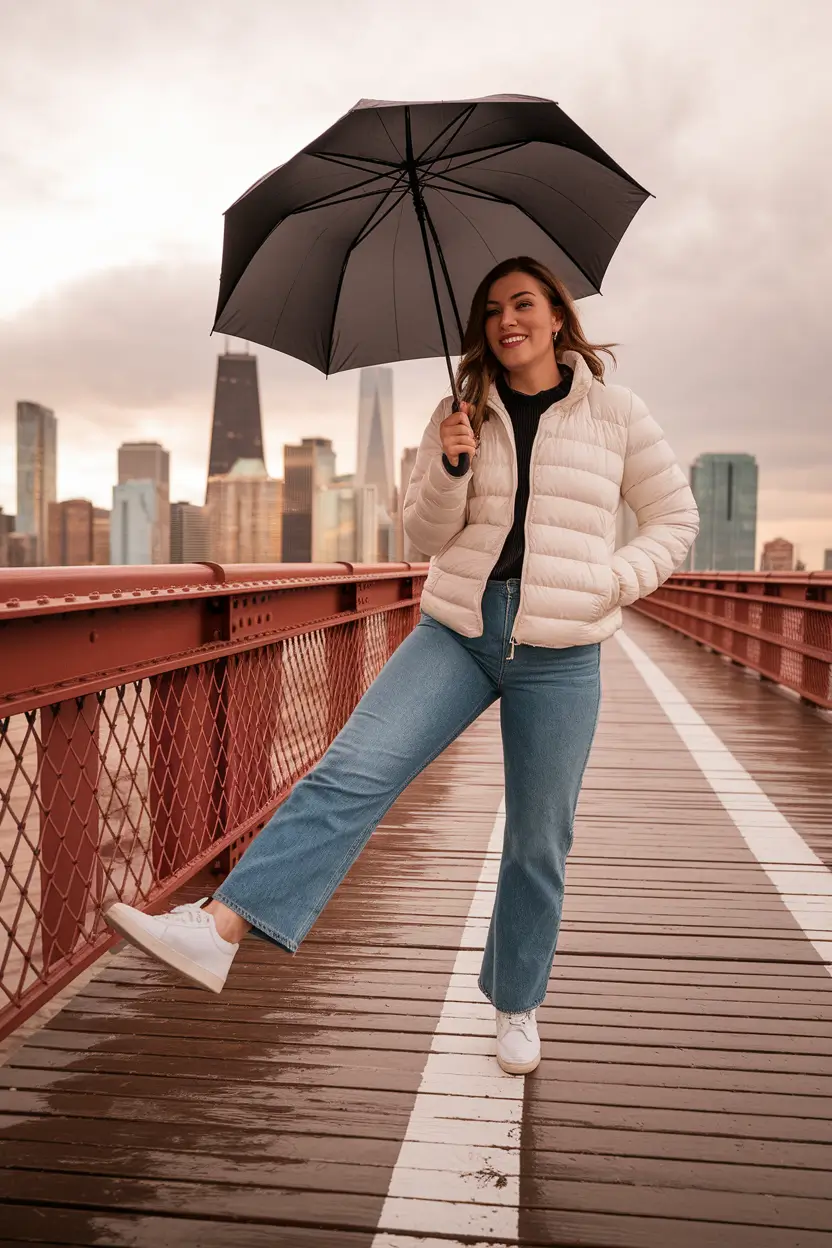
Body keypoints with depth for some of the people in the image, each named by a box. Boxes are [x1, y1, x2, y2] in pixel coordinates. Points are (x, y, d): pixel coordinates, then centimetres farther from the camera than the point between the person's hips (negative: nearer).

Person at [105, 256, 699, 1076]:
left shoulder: (615, 412, 3)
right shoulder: (461, 414, 8)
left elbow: (674, 519, 9)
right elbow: (424, 536, 5)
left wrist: (614, 582, -7)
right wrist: (449, 467, -13)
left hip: (559, 653, -1)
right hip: (457, 630, 2)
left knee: (538, 841, 8)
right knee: (352, 773, -17)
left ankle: (516, 1004, 29)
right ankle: (219, 927, -20)